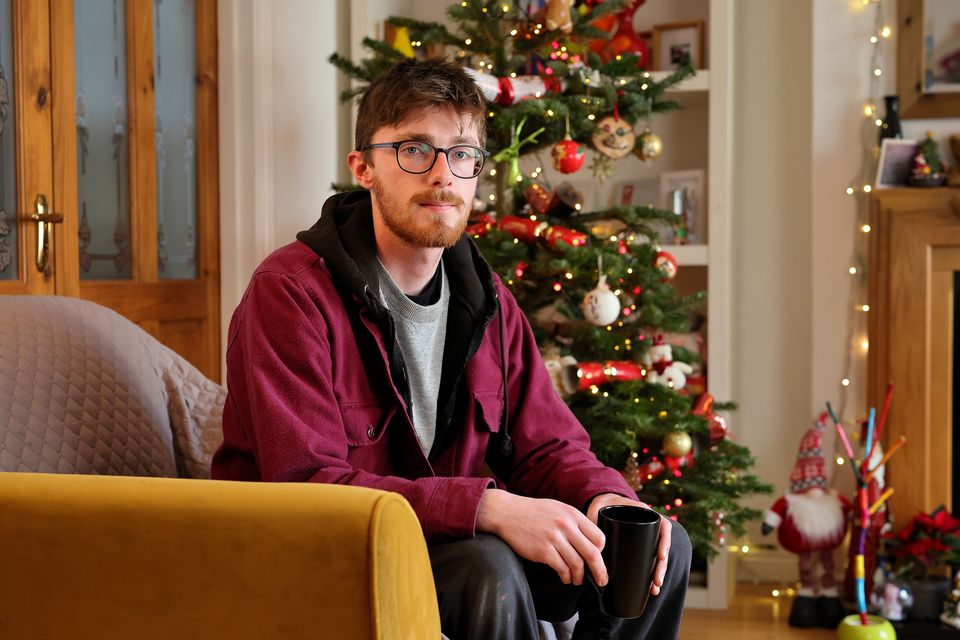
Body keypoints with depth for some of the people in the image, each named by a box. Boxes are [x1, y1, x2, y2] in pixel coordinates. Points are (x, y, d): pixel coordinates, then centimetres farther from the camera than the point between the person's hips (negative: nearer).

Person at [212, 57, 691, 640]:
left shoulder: (486, 298, 6)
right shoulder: (291, 292, -18)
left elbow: (547, 444, 8)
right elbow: (305, 486, -27)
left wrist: (606, 497, -18)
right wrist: (488, 508, -35)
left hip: (447, 542, 7)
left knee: (664, 546, -2)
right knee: (486, 568, -35)